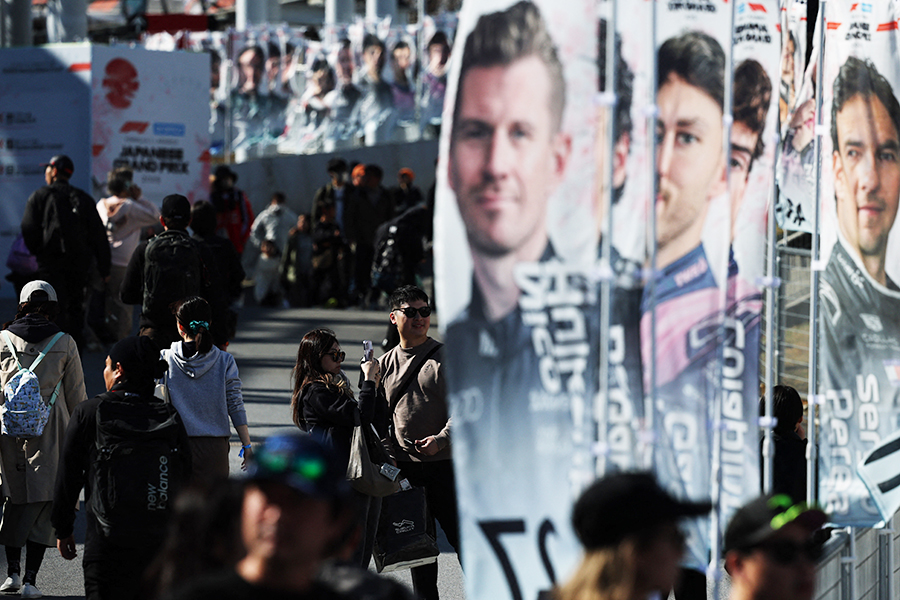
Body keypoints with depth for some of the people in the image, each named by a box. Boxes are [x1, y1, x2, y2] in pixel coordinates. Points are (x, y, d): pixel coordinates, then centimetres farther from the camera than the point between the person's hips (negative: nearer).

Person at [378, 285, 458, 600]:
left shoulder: (444, 358, -3)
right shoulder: (385, 364, 11)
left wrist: (441, 439, -22)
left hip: (443, 462, -4)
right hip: (405, 466, 4)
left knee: (461, 535, -4)